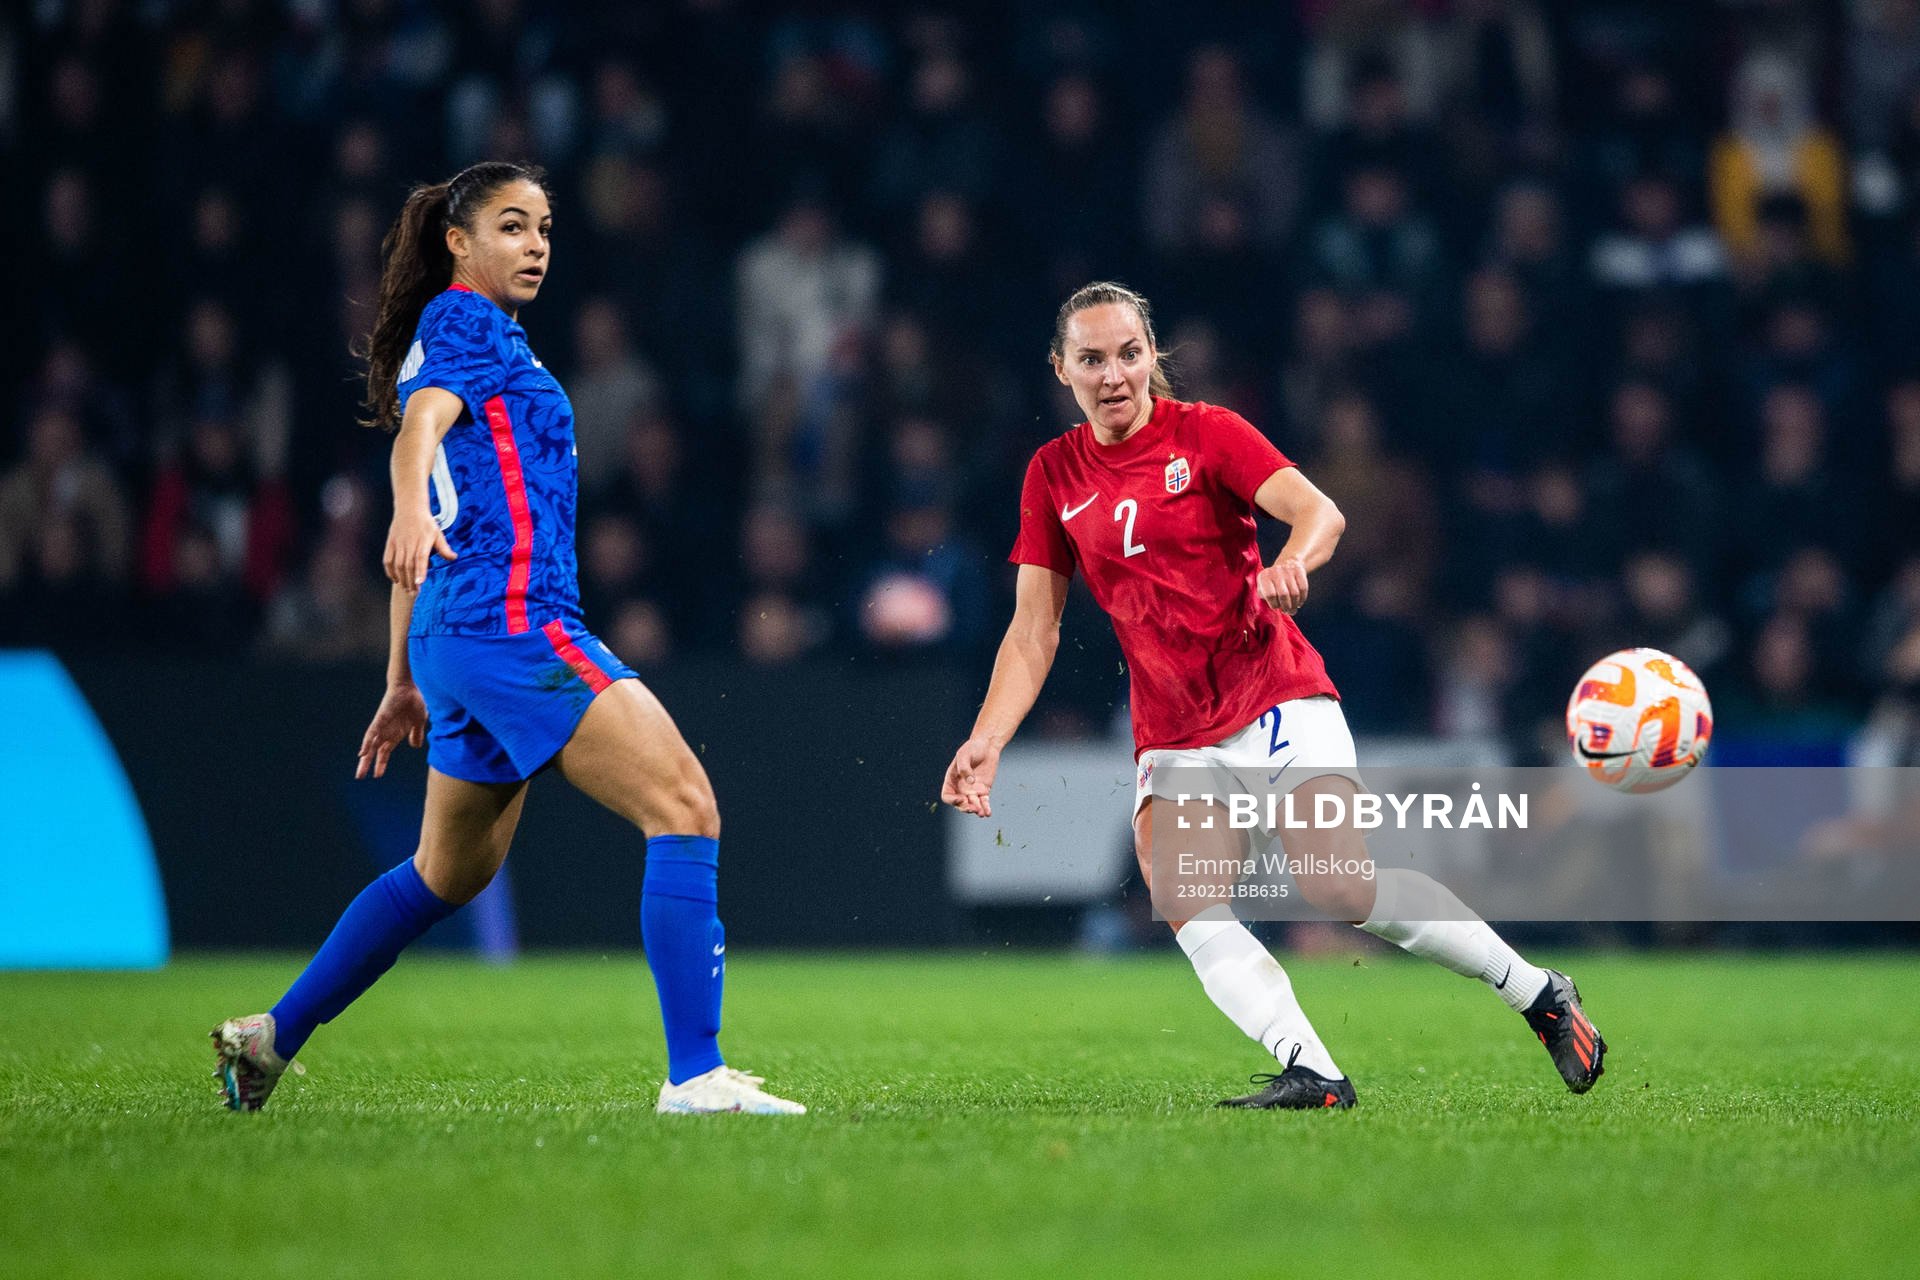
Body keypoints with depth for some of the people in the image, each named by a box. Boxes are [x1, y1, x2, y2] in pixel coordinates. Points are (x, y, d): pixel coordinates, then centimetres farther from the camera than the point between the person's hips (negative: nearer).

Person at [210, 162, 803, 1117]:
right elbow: (419, 423, -22)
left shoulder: (465, 333, 26)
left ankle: (270, 1036, 28)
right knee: (685, 809, -17)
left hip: (460, 637, 10)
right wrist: (412, 510, -42)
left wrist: (405, 682, 32)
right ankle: (695, 1075, -24)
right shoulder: (463, 320, 0)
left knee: (453, 872, 22)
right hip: (510, 617, -10)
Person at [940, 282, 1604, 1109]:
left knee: (1337, 886, -21)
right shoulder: (1055, 475, 9)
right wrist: (987, 741, -5)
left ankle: (1540, 995, -6)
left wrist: (1291, 562, -37)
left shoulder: (1205, 433, -1)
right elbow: (1033, 633, 8)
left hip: (1278, 699, -4)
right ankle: (1312, 1075, -29)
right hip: (1172, 737, 4)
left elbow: (1320, 512, -14)